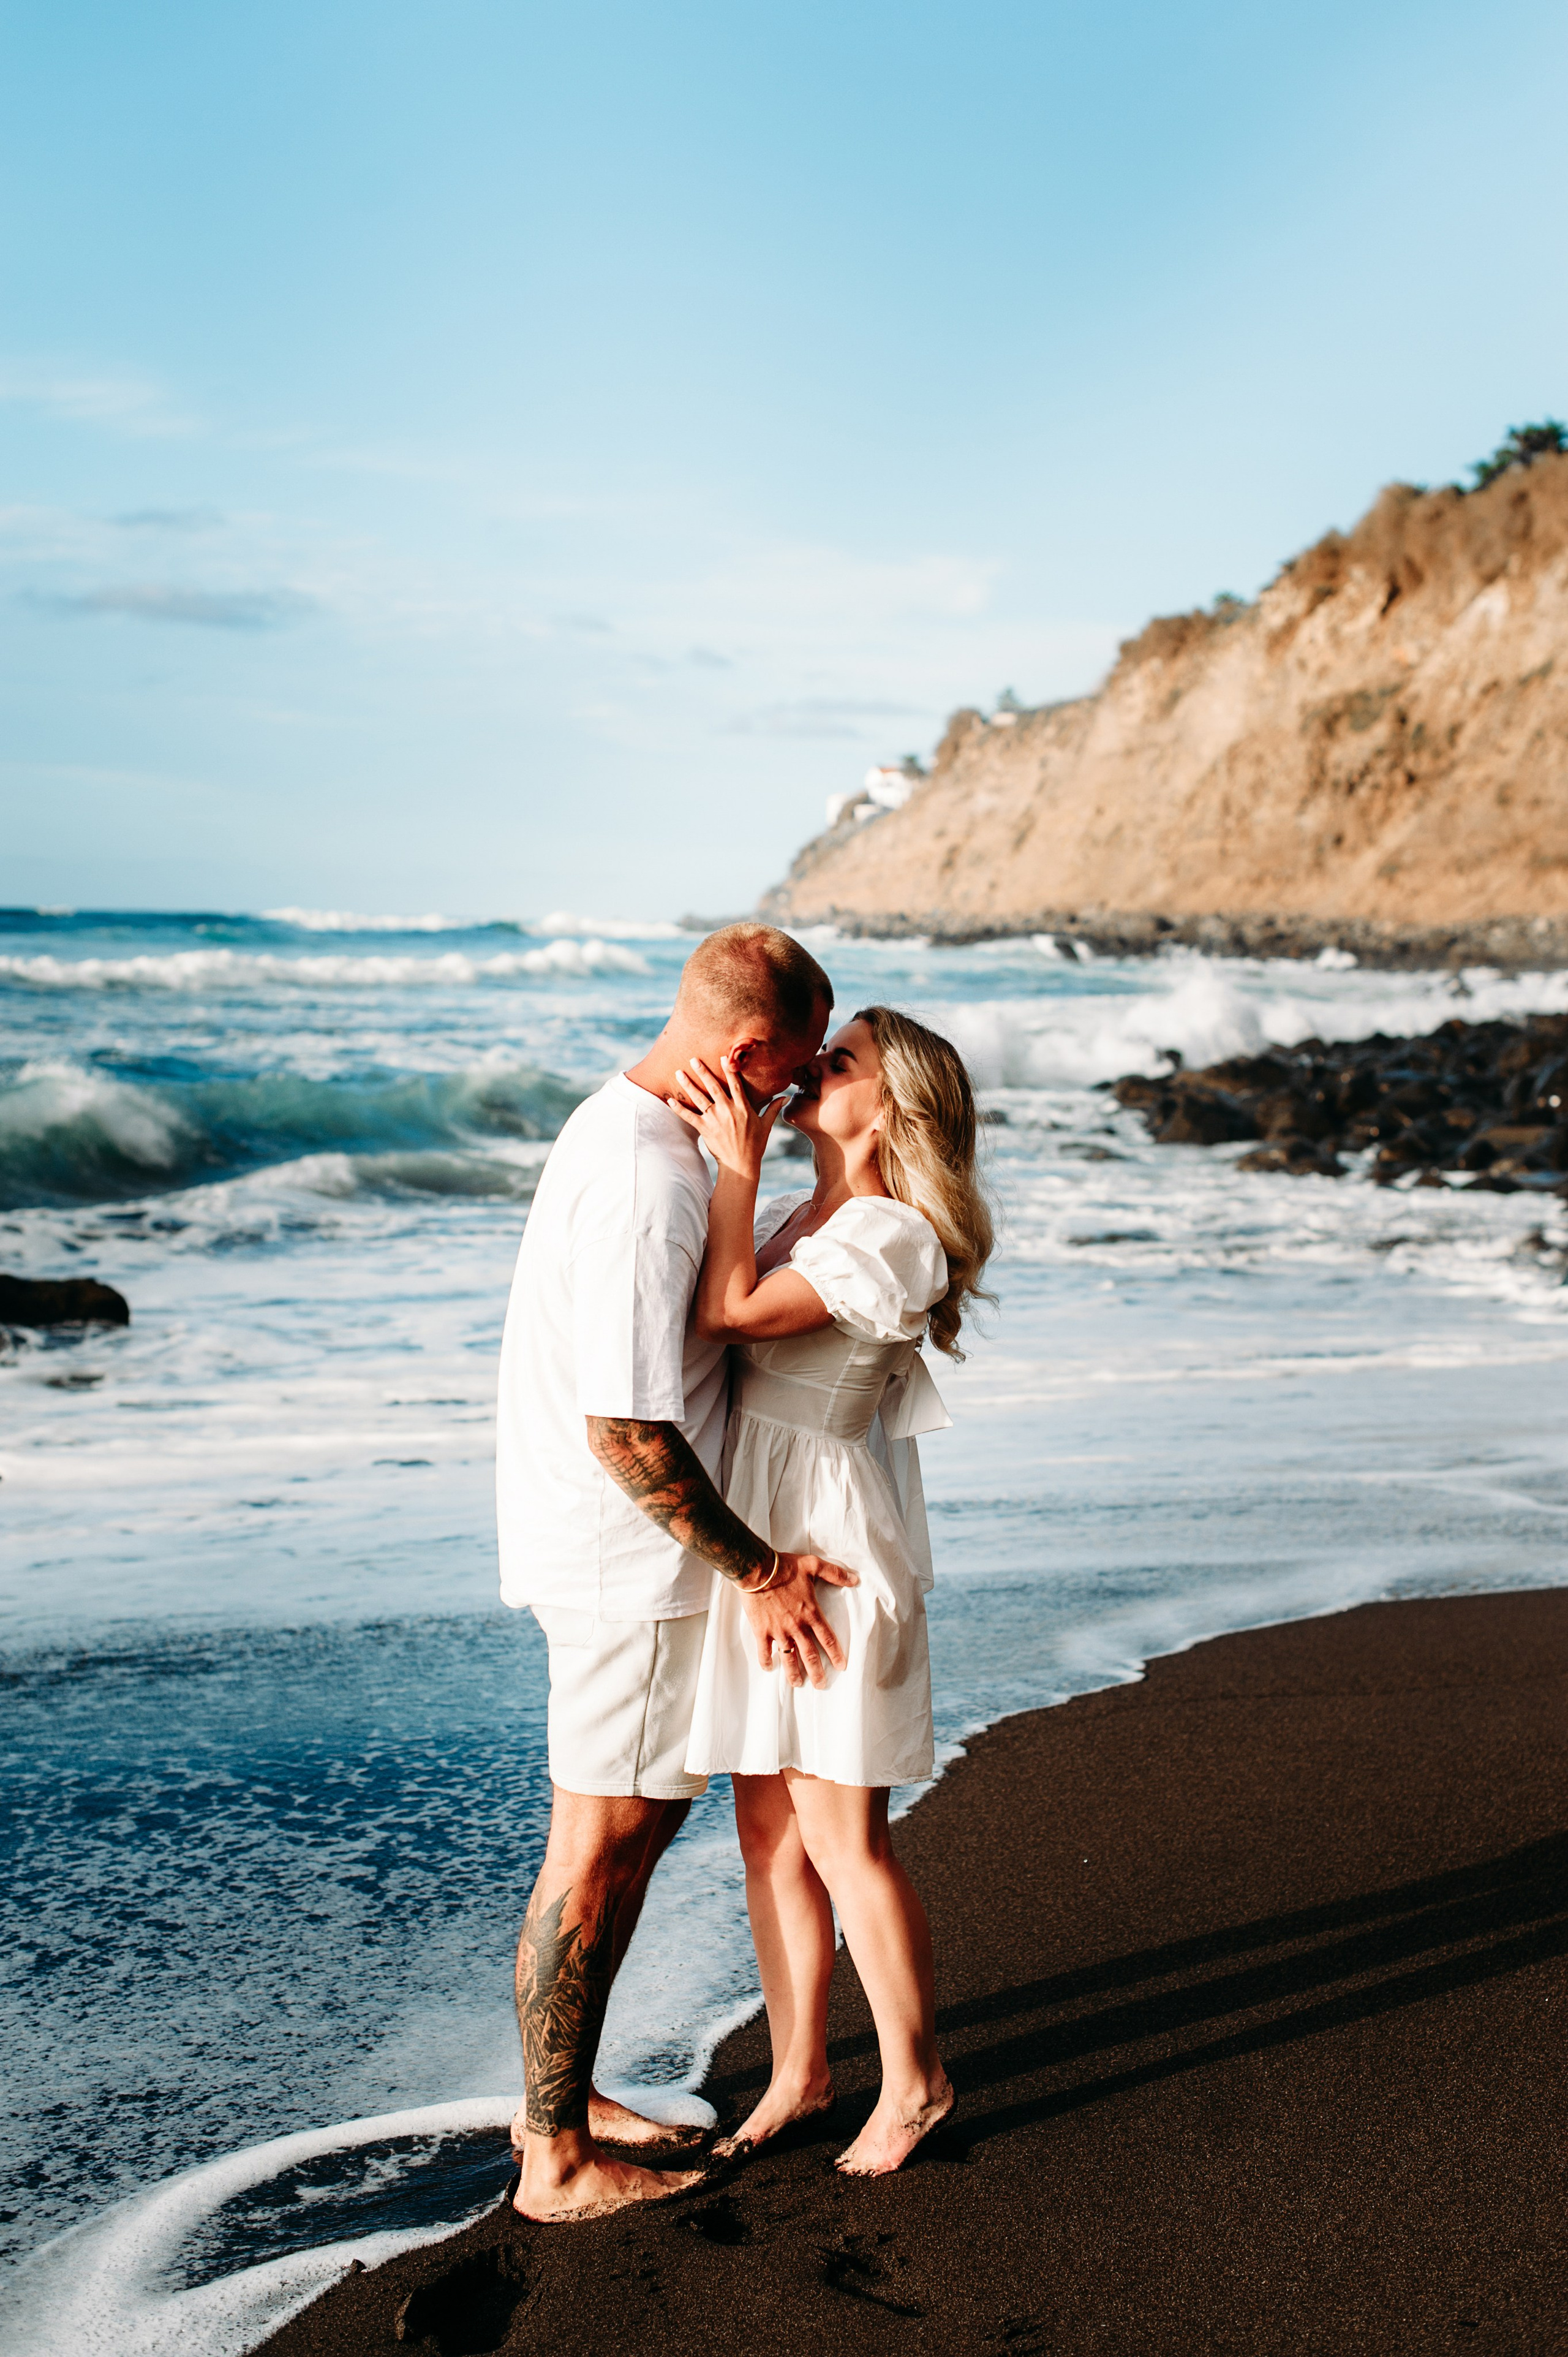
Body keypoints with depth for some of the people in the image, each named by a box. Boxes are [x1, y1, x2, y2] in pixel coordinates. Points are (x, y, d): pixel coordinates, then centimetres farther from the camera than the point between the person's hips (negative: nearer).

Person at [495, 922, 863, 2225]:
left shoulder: (626, 1125, 7)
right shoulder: (647, 1184, -26)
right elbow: (627, 1430, -26)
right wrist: (760, 1569, -17)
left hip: (613, 1547, 10)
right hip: (635, 1562, -10)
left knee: (644, 1824, 19)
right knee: (599, 1851, 2)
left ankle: (563, 2099, 32)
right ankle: (556, 2157, 16)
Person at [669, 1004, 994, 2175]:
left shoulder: (891, 1235, -15)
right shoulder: (795, 1218, 12)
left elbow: (730, 1313, -23)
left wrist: (738, 1163, -19)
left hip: (829, 1553, -8)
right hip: (750, 1541, 8)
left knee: (841, 1837, 1)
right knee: (769, 1827, 14)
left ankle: (915, 2079, 19)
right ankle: (799, 2071, 27)